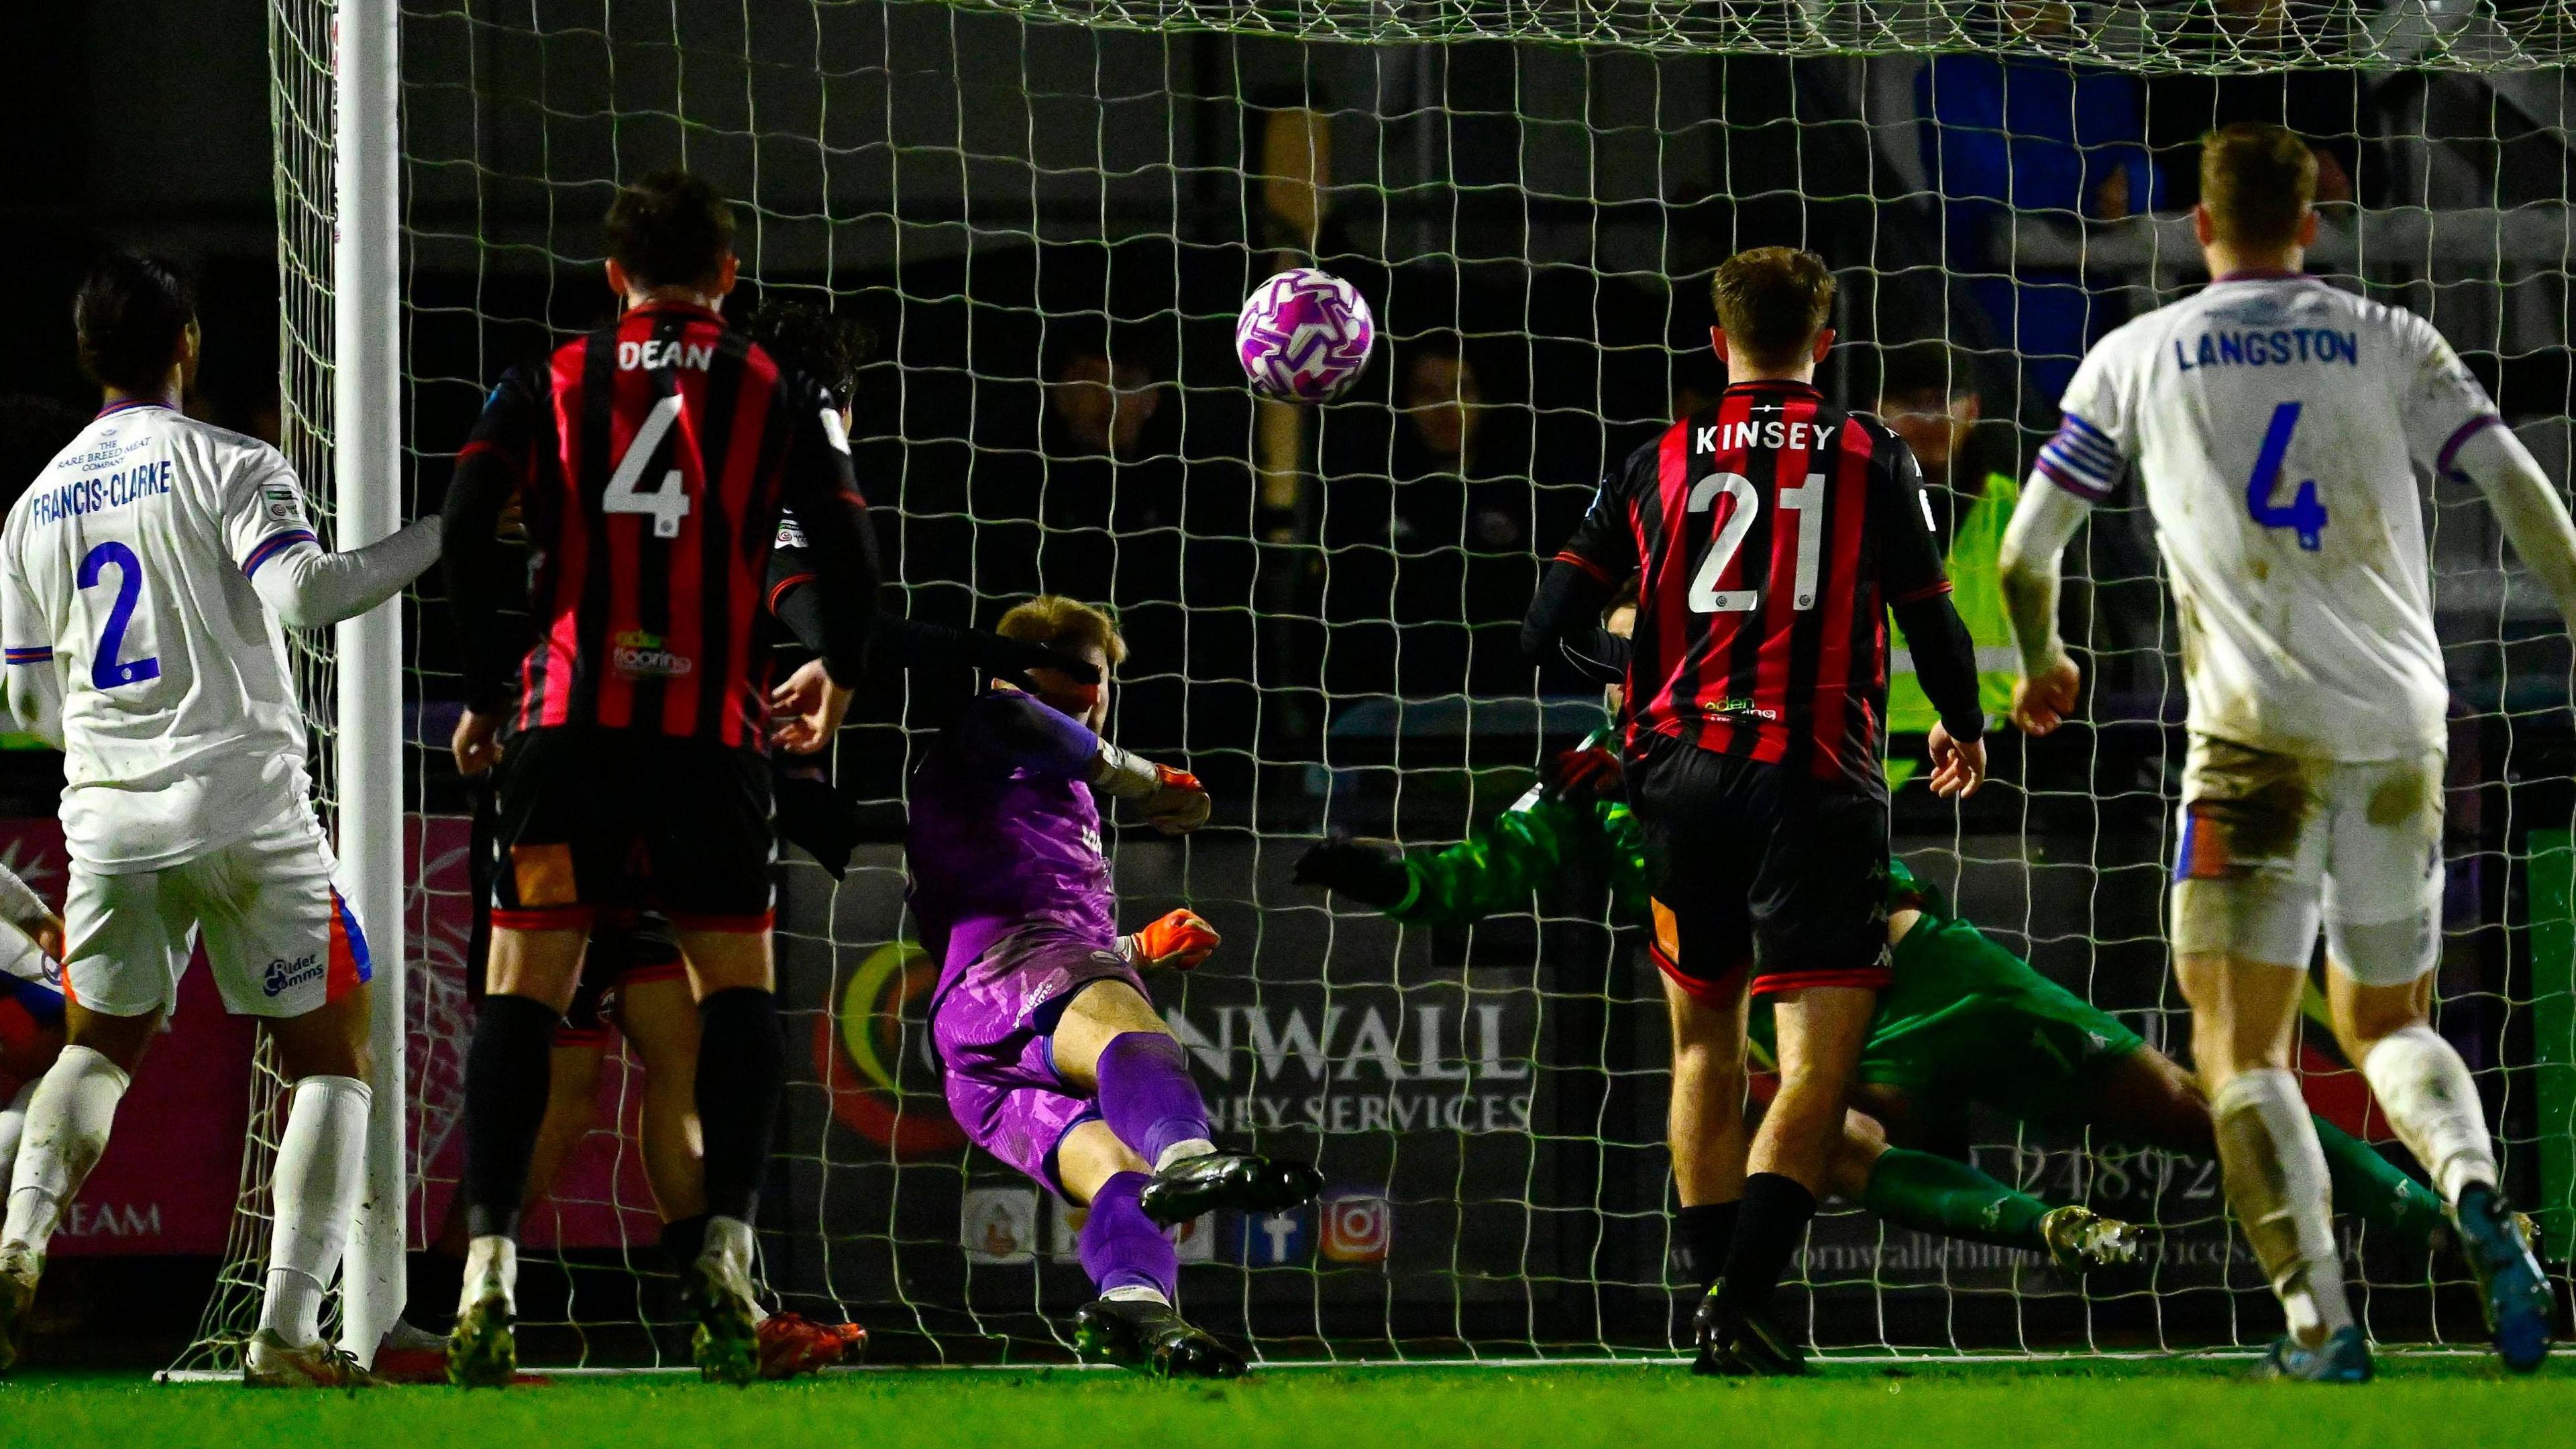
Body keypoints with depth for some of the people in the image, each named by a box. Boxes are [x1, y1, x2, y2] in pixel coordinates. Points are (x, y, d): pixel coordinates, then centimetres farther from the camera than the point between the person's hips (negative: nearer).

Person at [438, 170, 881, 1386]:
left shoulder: (549, 385, 10)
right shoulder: (776, 394, 9)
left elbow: (463, 525, 0)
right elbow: (849, 555, 5)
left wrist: (484, 692, 10)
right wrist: (835, 683, 24)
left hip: (567, 723, 0)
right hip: (713, 727, 0)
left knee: (522, 988, 2)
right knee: (736, 983, 12)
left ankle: (489, 1261, -12)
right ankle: (727, 1247, -5)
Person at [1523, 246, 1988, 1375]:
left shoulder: (1656, 465, 8)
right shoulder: (1872, 461, 3)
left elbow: (1550, 627, 8)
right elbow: (1933, 621, 5)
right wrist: (1963, 730, 26)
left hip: (1683, 773, 3)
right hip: (1816, 777, -3)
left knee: (1707, 1039, 20)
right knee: (1816, 1062, -7)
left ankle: (1713, 1296, 23)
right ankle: (1743, 1305, -23)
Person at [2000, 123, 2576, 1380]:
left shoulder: (2136, 358, 8)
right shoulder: (2389, 343, 10)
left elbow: (2025, 554, 13)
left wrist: (2038, 665, 32)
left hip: (2259, 733, -3)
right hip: (2402, 730, 3)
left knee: (2238, 1049, 0)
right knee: (2386, 1022, 18)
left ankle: (2319, 1323, -17)